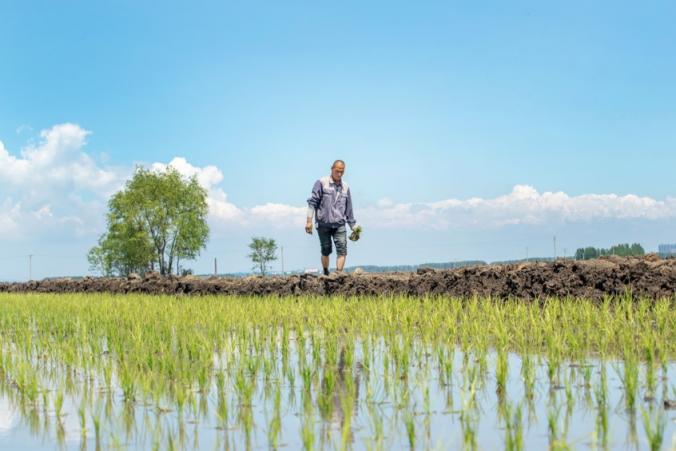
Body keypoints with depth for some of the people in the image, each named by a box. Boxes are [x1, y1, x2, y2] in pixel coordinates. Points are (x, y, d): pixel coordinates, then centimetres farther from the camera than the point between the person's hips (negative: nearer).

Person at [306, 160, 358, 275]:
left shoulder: (345, 187, 11)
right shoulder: (322, 183, -2)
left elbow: (349, 209, 18)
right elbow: (312, 202, -4)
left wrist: (354, 227, 18)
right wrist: (309, 221, -11)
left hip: (339, 225, 3)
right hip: (323, 224, -3)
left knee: (342, 250, -12)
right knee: (326, 250, 5)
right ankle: (326, 274, 21)